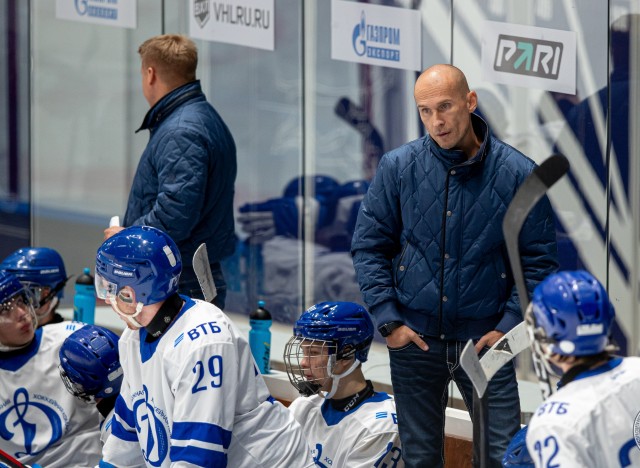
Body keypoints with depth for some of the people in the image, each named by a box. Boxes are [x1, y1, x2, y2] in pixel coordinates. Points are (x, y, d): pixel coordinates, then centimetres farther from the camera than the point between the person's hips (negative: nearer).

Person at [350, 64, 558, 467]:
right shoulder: (397, 168, -2)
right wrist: (388, 320, -4)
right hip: (414, 338, 1)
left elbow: (539, 260, 0)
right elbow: (368, 246, 4)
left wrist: (508, 327, -7)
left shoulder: (519, 174, -6)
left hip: (485, 339, -1)